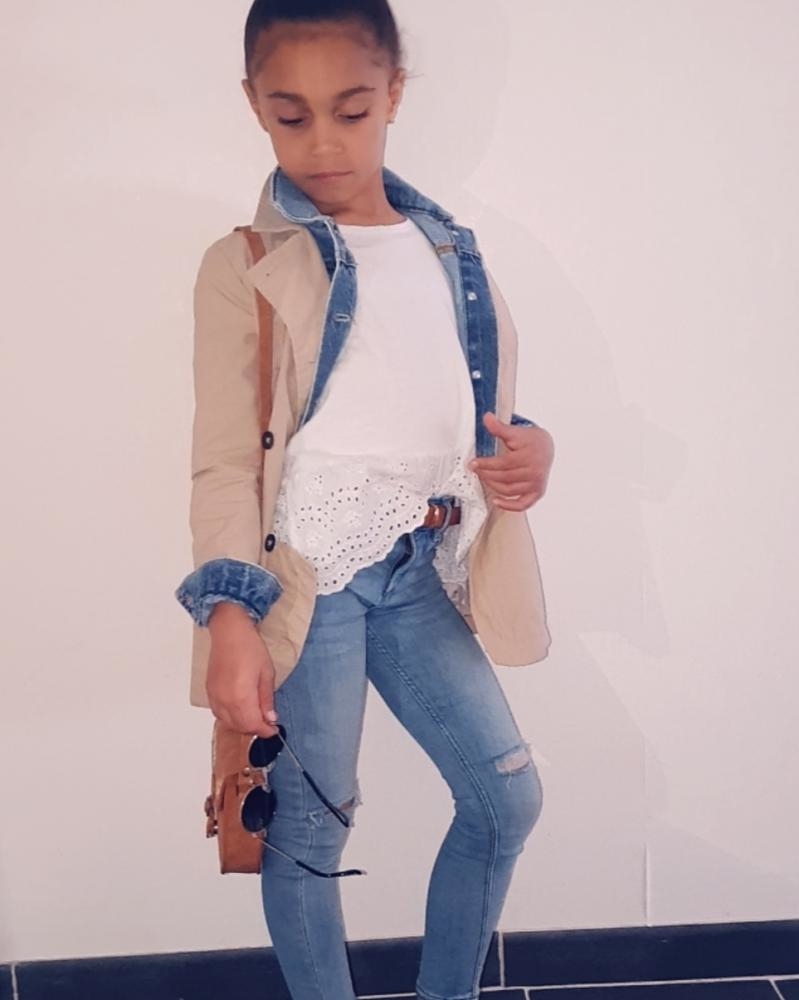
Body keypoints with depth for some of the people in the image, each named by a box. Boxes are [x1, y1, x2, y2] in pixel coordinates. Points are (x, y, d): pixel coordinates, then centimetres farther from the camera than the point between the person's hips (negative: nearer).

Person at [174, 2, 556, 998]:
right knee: (309, 827, 4)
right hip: (306, 577, -5)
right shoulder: (246, 268, -4)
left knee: (507, 797, 10)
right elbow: (224, 461, -8)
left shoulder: (451, 251, 10)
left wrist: (529, 447, -5)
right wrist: (228, 613, -19)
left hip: (421, 574, 5)